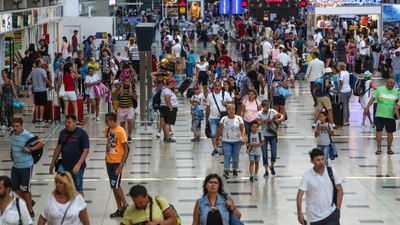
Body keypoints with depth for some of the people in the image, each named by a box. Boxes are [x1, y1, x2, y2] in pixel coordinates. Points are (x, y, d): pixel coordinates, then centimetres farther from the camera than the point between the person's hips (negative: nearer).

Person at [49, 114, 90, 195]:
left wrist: (78, 164, -22)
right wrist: (53, 163, 16)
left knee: (79, 190, 8)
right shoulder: (63, 132, 6)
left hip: (77, 167, -4)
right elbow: (58, 147, 14)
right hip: (63, 165, 4)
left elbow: (86, 150, -12)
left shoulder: (82, 133, -8)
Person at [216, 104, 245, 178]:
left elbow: (242, 129, -2)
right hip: (226, 141, -1)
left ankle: (235, 169, 25)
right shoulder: (223, 119, 0)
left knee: (235, 157, 7)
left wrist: (243, 138, -15)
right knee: (227, 155, -15)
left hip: (237, 141, 1)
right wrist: (217, 139, 6)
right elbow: (220, 130, 4)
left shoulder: (239, 118, 0)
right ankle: (226, 171, -24)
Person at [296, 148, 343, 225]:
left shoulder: (332, 172, -4)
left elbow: (339, 190, 4)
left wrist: (338, 209, -2)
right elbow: (300, 195, -11)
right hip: (314, 217, 0)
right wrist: (299, 212, -22)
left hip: (331, 213, 0)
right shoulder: (307, 176, -9)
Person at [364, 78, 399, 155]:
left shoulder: (396, 92, 6)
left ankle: (389, 148, 19)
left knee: (390, 132, 6)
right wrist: (367, 107, -9)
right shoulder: (379, 90, -2)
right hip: (379, 115, -2)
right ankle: (379, 148, 7)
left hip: (390, 116, 2)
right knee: (379, 131, -3)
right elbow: (373, 99, -3)